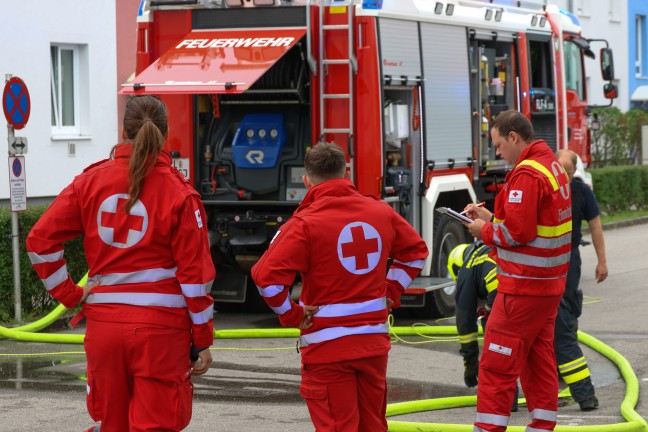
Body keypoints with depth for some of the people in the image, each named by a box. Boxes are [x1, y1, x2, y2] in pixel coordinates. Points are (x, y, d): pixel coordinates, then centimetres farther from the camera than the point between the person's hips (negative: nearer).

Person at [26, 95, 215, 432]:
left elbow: (40, 240, -2)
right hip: (161, 325, -3)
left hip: (103, 321, 3)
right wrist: (202, 341, 2)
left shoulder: (91, 180, 3)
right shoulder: (178, 192, -5)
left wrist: (69, 294, 4)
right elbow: (195, 273, -5)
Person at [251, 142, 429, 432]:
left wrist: (290, 315, -10)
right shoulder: (381, 213, 3)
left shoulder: (305, 223, -14)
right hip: (374, 342, 5)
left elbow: (266, 276, -22)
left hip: (327, 348, -5)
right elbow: (415, 251, 18)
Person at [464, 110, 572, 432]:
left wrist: (485, 231, -5)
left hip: (524, 286, -10)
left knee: (496, 366, -5)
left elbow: (517, 231, -22)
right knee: (539, 360, 14)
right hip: (549, 284, 10)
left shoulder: (526, 174, -18)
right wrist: (492, 217, 11)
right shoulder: (552, 166, 12)